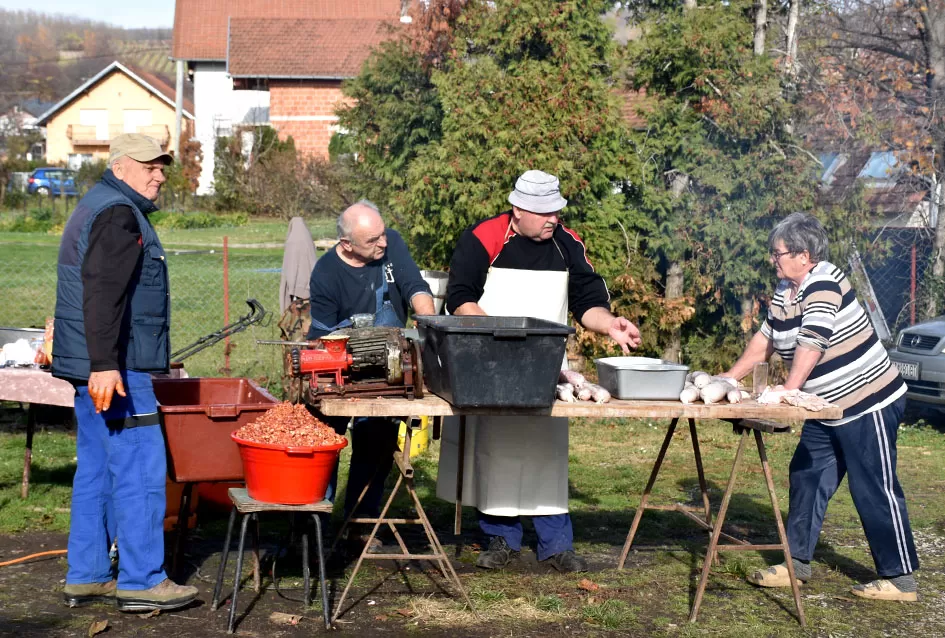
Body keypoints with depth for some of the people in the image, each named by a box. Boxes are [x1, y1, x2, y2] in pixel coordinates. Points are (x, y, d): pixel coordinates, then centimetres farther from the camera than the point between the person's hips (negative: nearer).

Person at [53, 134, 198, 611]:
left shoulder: (97, 208, 21)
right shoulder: (119, 215, -13)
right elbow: (102, 294, -24)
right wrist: (104, 365, -31)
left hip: (95, 368, 11)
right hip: (112, 367, -11)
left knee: (96, 467, 12)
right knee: (140, 468, -7)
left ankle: (86, 576, 17)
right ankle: (140, 581, -4)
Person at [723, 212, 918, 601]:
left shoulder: (823, 284, -20)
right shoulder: (785, 291, 8)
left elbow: (812, 342, -30)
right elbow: (765, 339, 18)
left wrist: (789, 391, -37)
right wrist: (728, 378, 14)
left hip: (868, 402, -10)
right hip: (826, 410, 10)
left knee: (874, 489, -5)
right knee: (806, 479, 9)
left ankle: (899, 578, 2)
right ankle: (797, 562, 18)